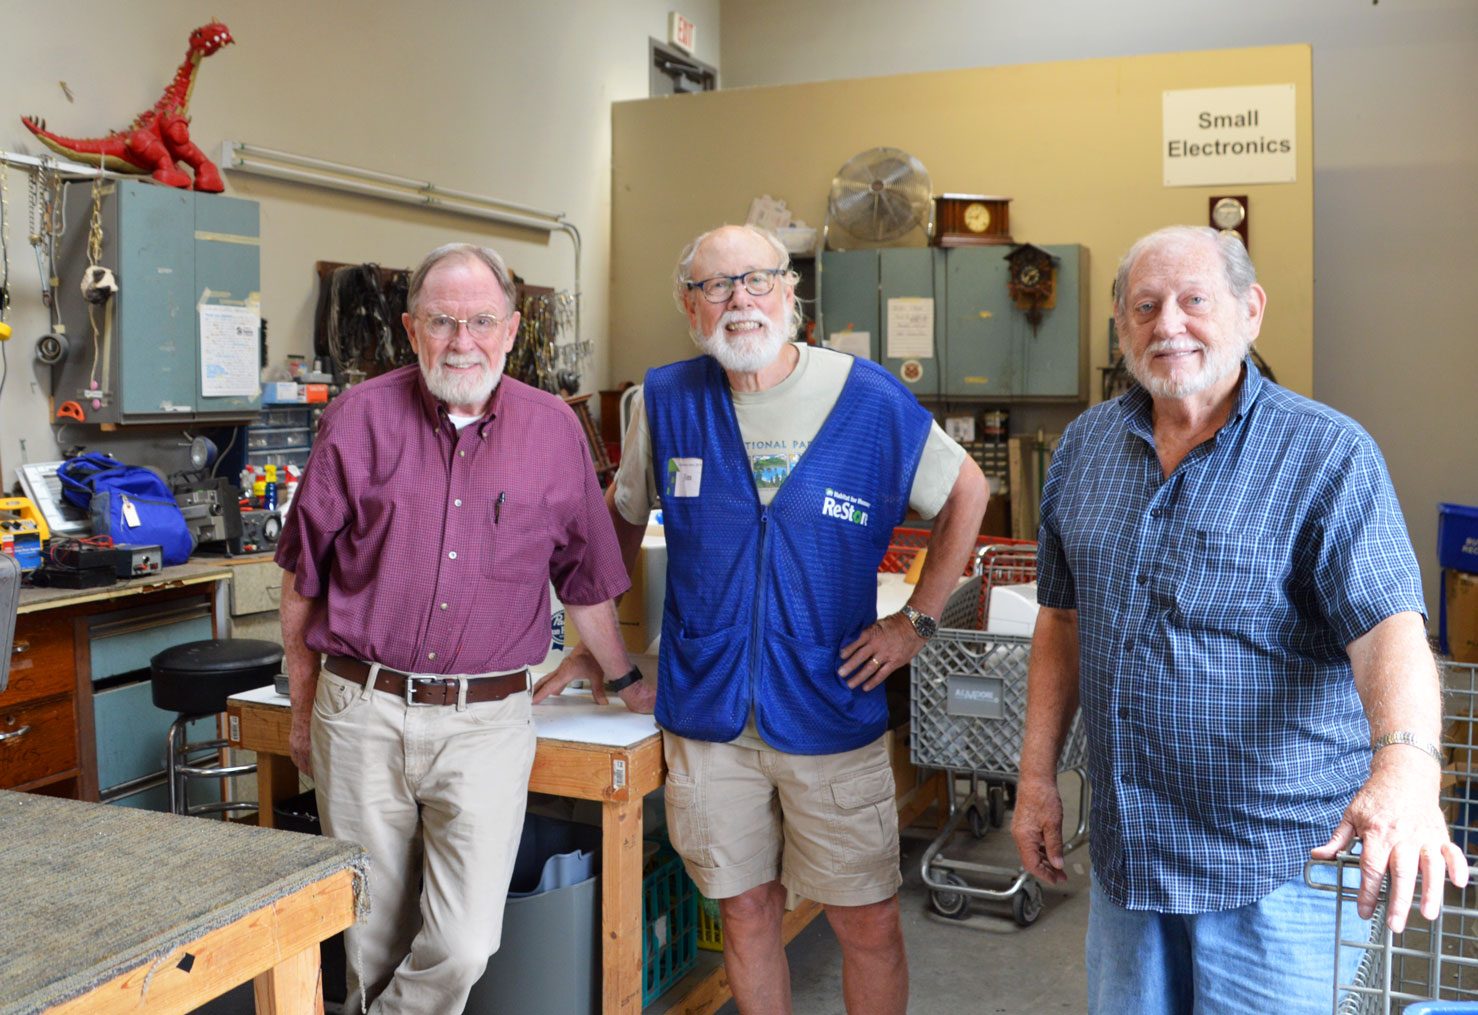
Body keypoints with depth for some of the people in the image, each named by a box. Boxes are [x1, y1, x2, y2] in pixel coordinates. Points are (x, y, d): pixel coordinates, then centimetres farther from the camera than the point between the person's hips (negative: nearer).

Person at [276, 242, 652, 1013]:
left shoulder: (554, 430, 2)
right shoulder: (360, 417, 0)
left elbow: (585, 579, 14)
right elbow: (303, 578, 7)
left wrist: (624, 679, 22)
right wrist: (303, 709, 11)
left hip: (487, 720, 0)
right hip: (363, 713, 0)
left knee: (463, 943, -6)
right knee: (372, 936, 11)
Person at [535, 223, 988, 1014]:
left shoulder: (871, 400, -7)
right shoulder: (665, 402, 0)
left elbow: (965, 493, 6)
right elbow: (622, 518, 15)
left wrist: (917, 621, 1)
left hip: (832, 708, -1)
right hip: (706, 710, 2)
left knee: (868, 924, 6)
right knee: (746, 910, 14)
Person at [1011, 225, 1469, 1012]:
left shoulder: (1328, 454, -12)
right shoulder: (1085, 446, 3)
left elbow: (1388, 623, -23)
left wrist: (1406, 765, -42)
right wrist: (1036, 776, 7)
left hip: (1277, 862, -4)